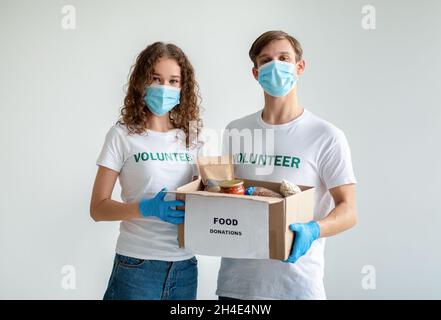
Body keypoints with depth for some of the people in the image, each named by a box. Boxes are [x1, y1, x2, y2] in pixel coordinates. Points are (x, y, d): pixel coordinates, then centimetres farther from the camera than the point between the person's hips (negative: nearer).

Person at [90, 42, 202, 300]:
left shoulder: (191, 136, 7)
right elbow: (98, 208, -6)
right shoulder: (123, 135, -5)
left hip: (185, 265, 4)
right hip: (137, 265, -4)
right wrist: (147, 208, -21)